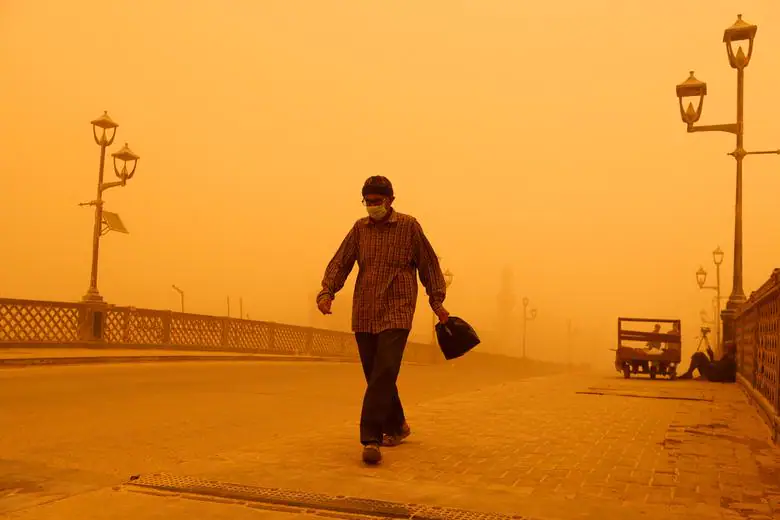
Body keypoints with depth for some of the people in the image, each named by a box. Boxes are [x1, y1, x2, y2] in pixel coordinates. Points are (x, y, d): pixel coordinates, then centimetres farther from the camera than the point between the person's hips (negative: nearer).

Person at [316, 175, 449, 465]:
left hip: (396, 313, -4)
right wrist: (327, 292, -12)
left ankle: (370, 438, -17)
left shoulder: (408, 226, 1)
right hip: (364, 314, 4)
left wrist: (437, 301, 6)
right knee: (376, 376, 10)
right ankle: (396, 426, 30)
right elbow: (341, 262, 3)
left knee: (384, 373, -17)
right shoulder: (360, 228, 9)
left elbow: (428, 264, 7)